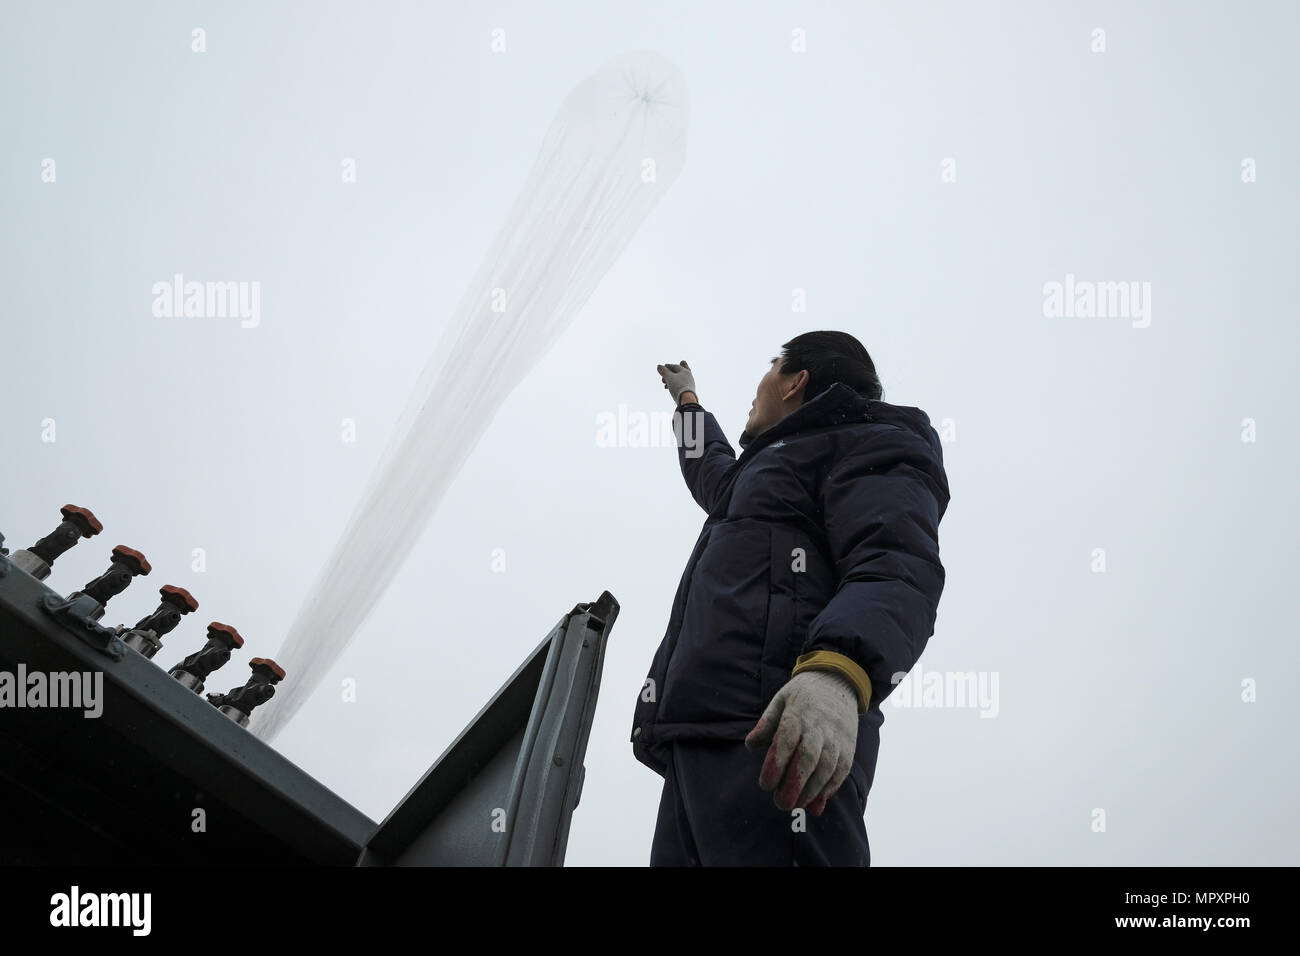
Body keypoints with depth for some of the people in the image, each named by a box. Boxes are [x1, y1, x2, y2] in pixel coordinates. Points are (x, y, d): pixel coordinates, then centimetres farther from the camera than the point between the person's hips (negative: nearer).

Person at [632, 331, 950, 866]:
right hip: (699, 745, 9)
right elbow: (712, 472, 66)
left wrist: (838, 673, -31)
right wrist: (687, 399, 79)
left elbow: (897, 570, -11)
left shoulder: (872, 445, 10)